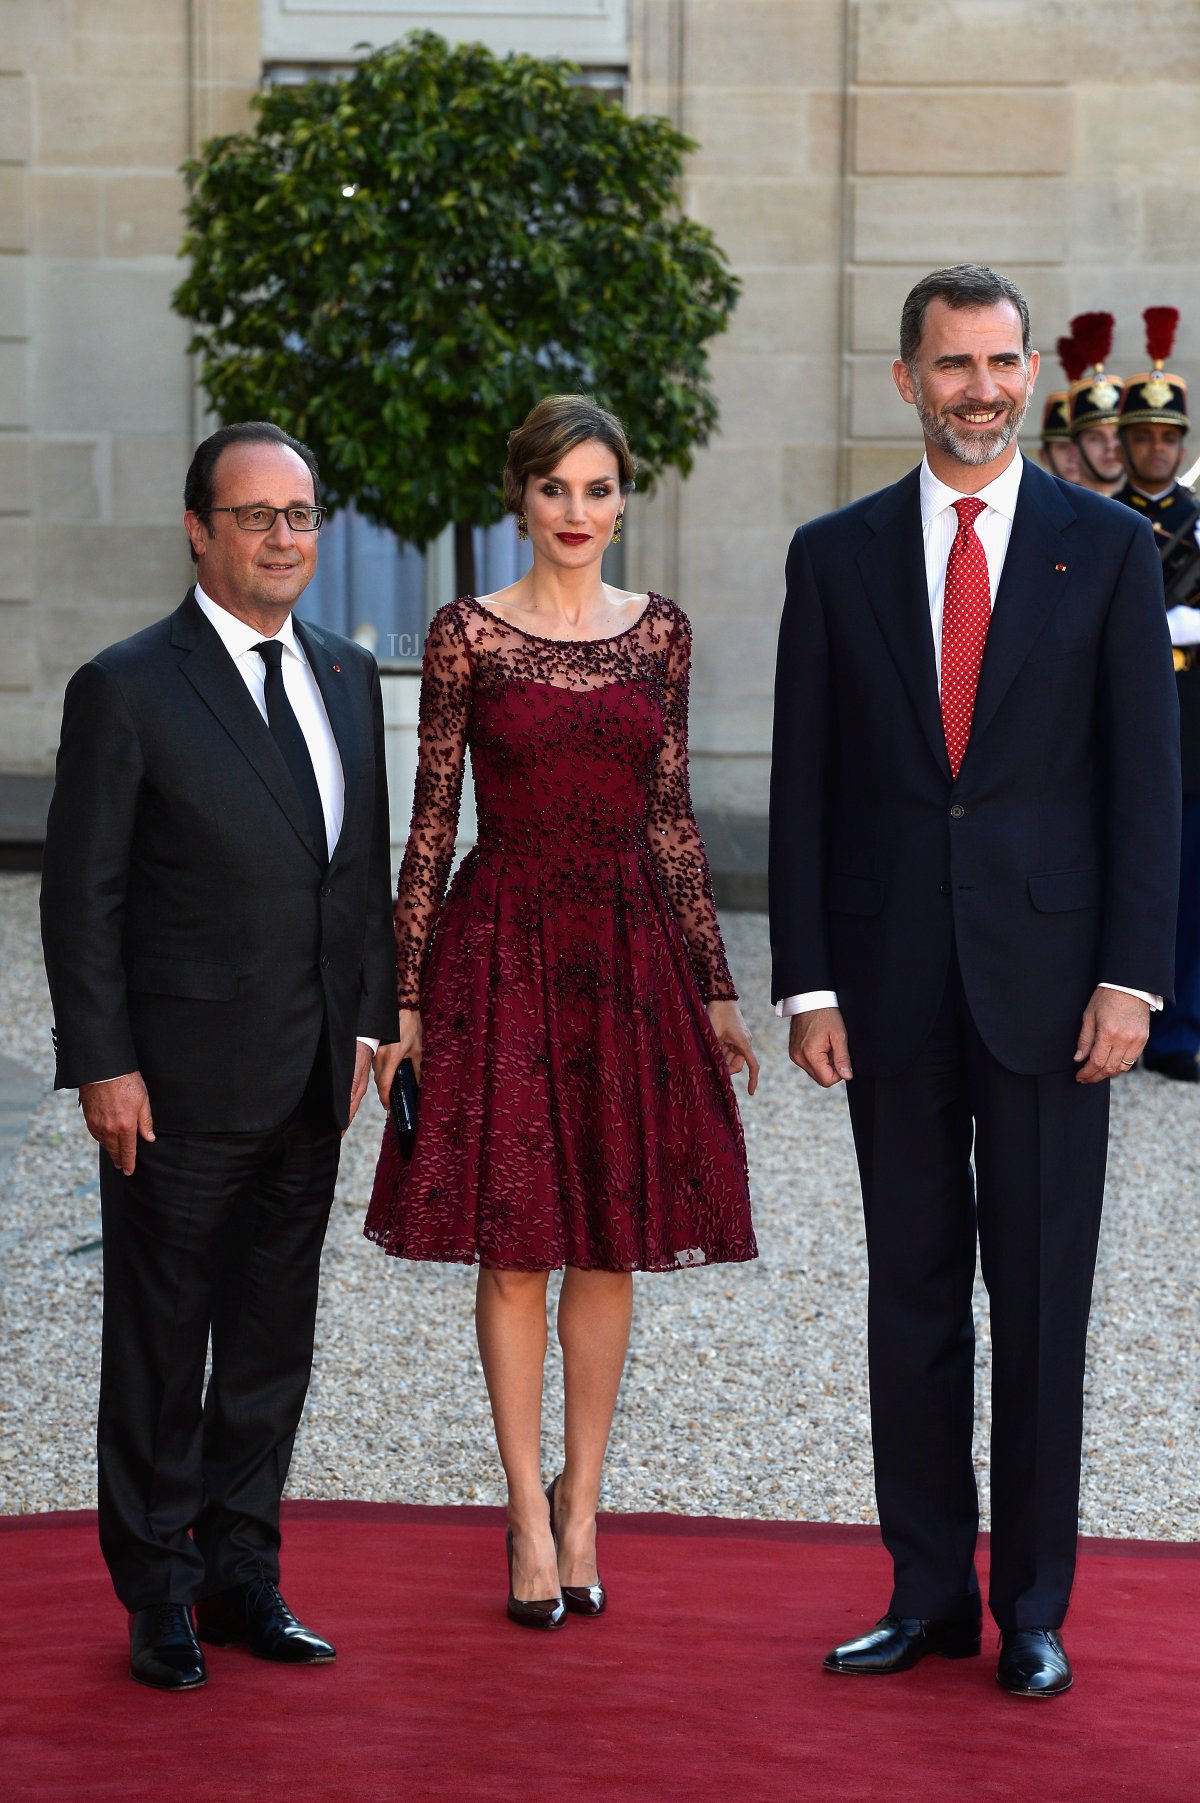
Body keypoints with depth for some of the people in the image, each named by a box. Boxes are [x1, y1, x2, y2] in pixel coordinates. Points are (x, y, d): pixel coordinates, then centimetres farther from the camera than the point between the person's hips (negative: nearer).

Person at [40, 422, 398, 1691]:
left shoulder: (347, 676, 10)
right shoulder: (127, 689, -8)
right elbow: (81, 895, -9)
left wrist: (367, 1020, 10)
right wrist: (103, 1064, -13)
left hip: (310, 1081, 6)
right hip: (183, 1083, -6)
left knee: (274, 1341, 13)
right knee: (161, 1346, 5)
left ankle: (243, 1575, 25)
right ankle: (160, 1596, 16)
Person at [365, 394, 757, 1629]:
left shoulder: (660, 633, 6)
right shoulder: (467, 635, -2)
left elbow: (673, 818, 9)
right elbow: (432, 820, -1)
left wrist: (716, 987, 7)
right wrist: (403, 997, -4)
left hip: (629, 947, 3)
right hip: (505, 945, -2)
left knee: (610, 1242, 6)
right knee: (513, 1243, 1)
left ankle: (582, 1505, 18)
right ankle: (532, 1518, 10)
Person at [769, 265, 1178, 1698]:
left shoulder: (1107, 549, 2)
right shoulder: (836, 555, 6)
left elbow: (1144, 779, 0)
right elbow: (803, 785, 5)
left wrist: (1131, 976, -7)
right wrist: (807, 983, -1)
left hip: (1048, 973, -2)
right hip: (891, 975, 2)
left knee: (1042, 1296, 4)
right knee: (911, 1289, 8)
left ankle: (1032, 1605, 14)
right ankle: (929, 1590, 18)